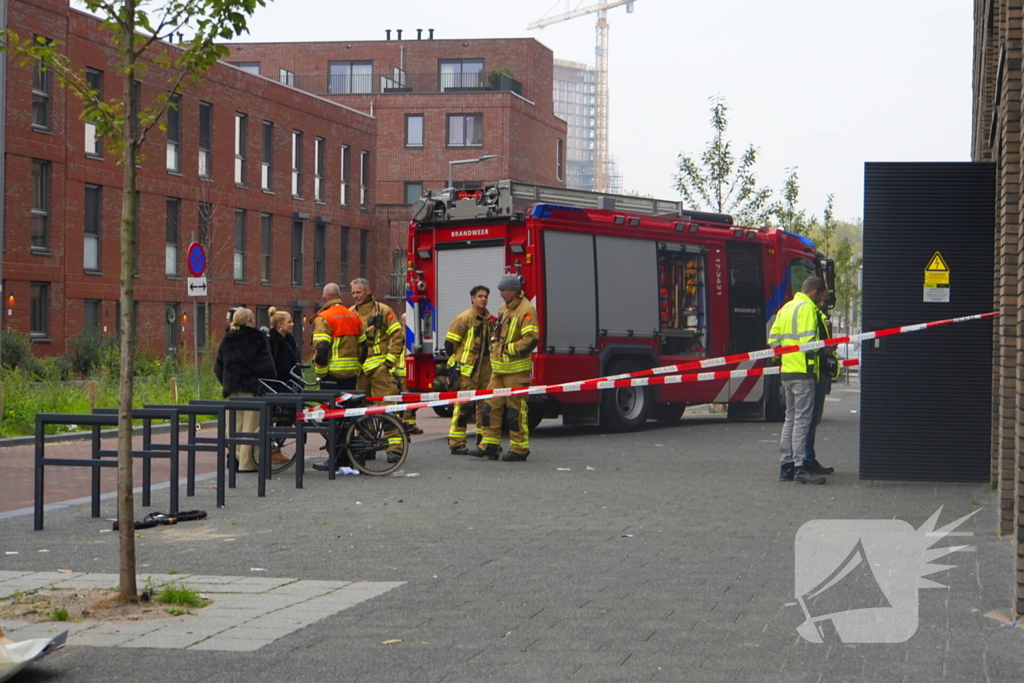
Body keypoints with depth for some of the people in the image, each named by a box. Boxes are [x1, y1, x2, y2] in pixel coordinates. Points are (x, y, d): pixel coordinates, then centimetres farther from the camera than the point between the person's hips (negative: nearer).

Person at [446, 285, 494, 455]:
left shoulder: (490, 319, 13)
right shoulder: (464, 318, -7)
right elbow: (449, 343, -6)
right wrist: (454, 364, -7)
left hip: (485, 370, 7)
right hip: (466, 371, -7)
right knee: (464, 406, -8)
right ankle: (457, 444, -5)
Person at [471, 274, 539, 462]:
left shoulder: (525, 310, -14)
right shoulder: (504, 308, 15)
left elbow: (531, 339, -22)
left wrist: (508, 349, -17)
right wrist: (494, 345, 11)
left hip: (516, 370, -9)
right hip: (499, 369, 9)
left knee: (516, 410, -3)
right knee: (491, 406, 7)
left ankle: (519, 449, 4)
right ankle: (490, 445, 13)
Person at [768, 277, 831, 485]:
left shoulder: (786, 308, 18)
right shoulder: (807, 308, -9)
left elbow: (773, 340, 15)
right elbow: (808, 341, -19)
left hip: (786, 372, 9)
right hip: (803, 372, -9)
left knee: (791, 418, 13)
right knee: (802, 419, -8)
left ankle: (786, 466, 14)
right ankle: (800, 467, -10)